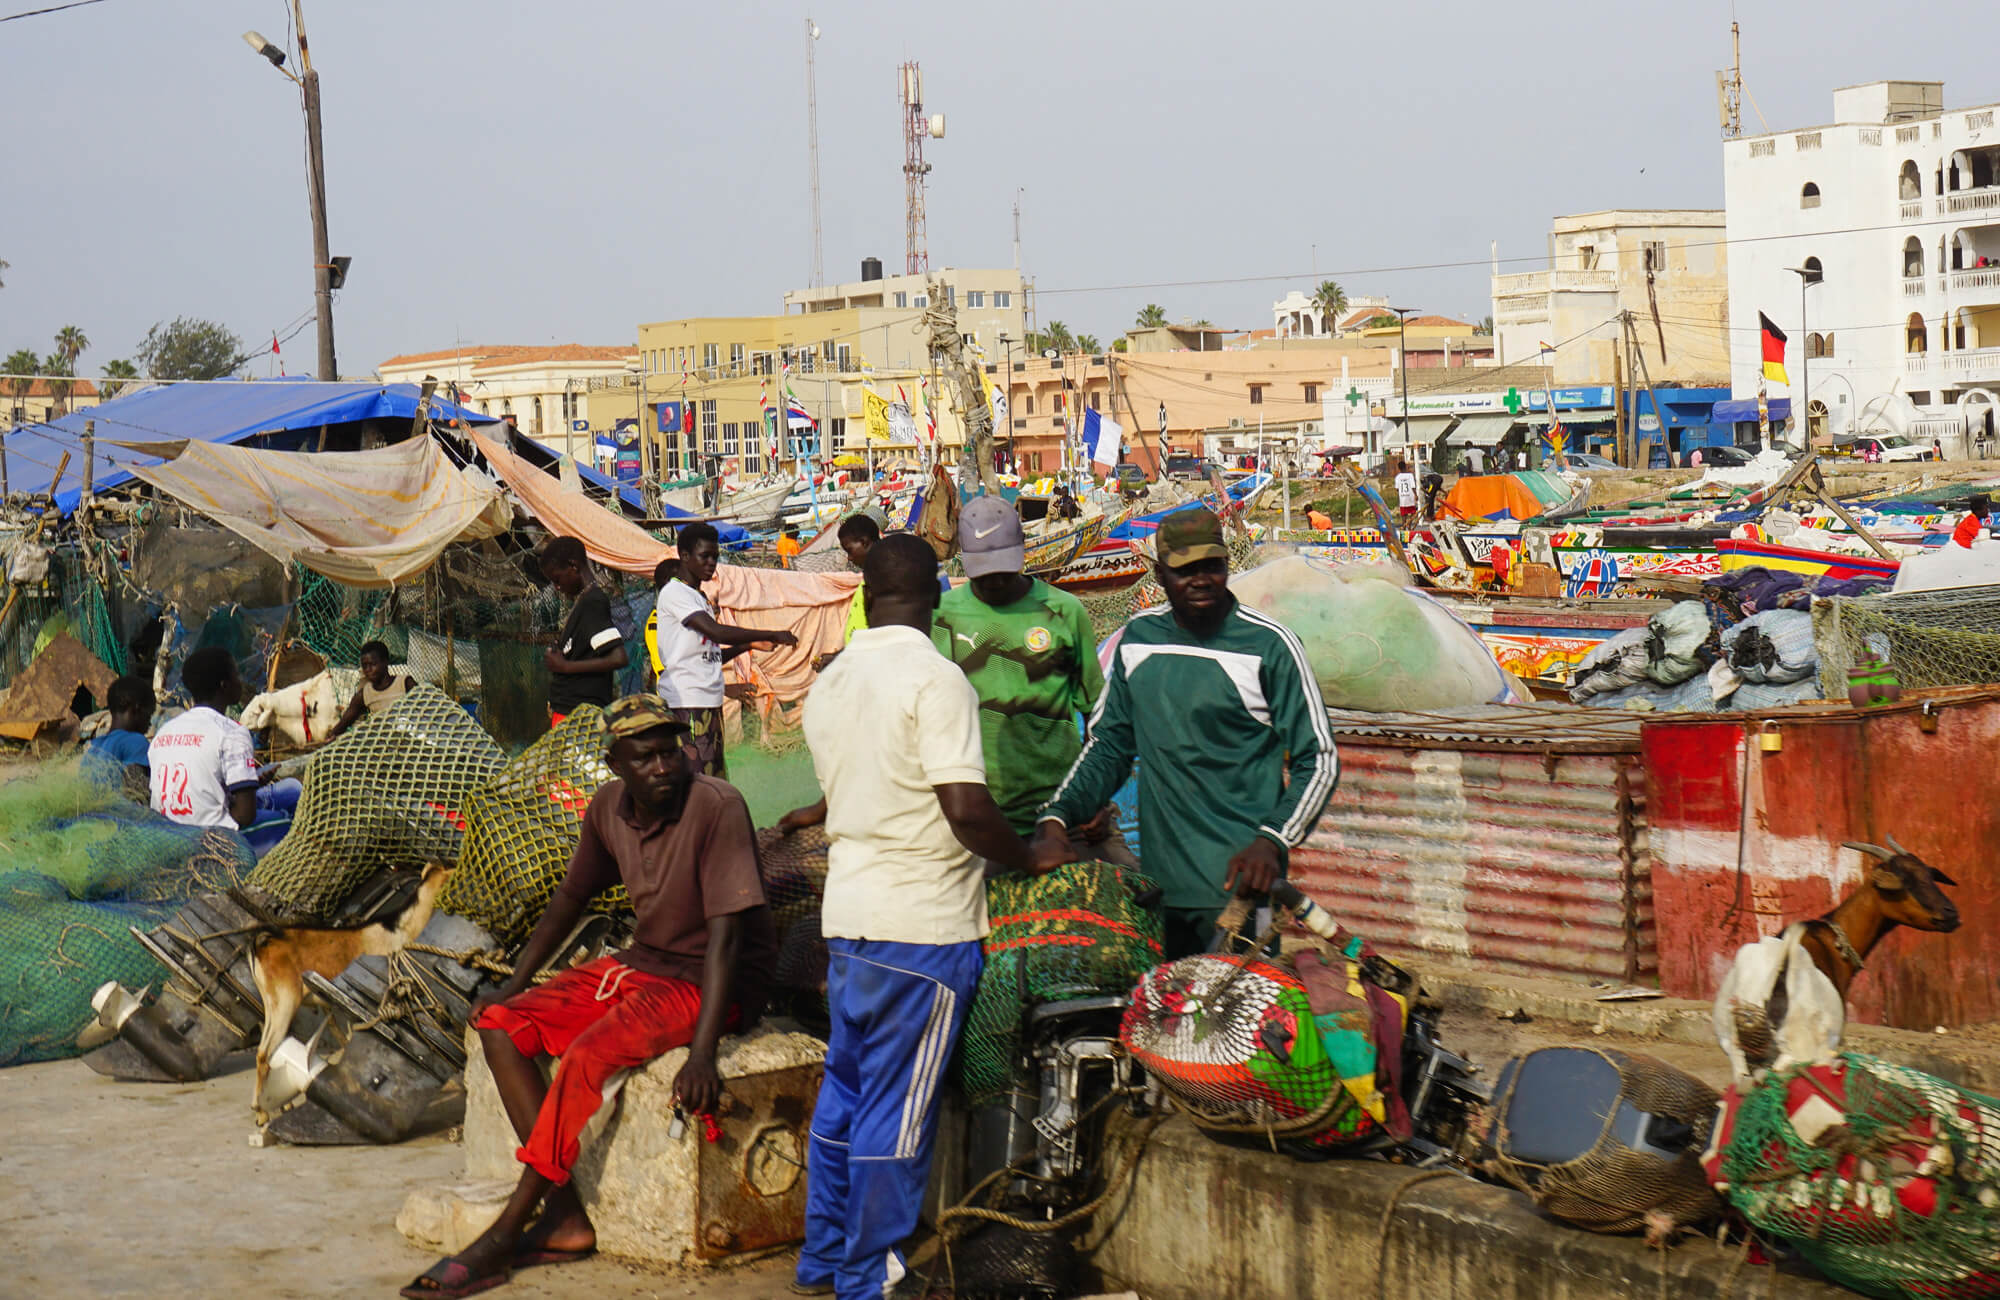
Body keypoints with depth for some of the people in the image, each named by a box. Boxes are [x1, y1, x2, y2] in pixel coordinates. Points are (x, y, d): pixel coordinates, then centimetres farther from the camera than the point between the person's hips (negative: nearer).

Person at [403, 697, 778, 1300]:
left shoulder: (716, 808, -21)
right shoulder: (609, 807, 0)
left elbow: (725, 933, -26)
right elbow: (571, 896, 17)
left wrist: (701, 1053, -33)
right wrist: (515, 982, 13)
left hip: (713, 984, -8)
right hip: (641, 964, 8)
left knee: (589, 1054, -29)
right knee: (500, 1026, -7)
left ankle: (504, 1237, -18)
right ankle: (566, 1219, -13)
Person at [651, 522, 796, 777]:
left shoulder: (700, 598, 22)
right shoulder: (674, 592, -7)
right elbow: (716, 631, -19)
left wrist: (749, 644, 11)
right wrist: (772, 635, -16)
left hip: (710, 702, 9)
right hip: (686, 703, -9)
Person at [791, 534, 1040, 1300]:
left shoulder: (829, 684, 9)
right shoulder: (936, 679, -14)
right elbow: (968, 808, -21)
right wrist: (1026, 858, -3)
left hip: (847, 912, 7)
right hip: (922, 921, -7)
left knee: (845, 1086, 17)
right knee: (897, 1108, 1)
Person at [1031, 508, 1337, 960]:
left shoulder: (1269, 645, -5)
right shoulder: (1137, 639, 9)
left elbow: (1318, 760, -3)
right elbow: (1107, 744, 17)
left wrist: (1272, 842, -17)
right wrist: (1056, 820, 2)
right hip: (1159, 885, 5)